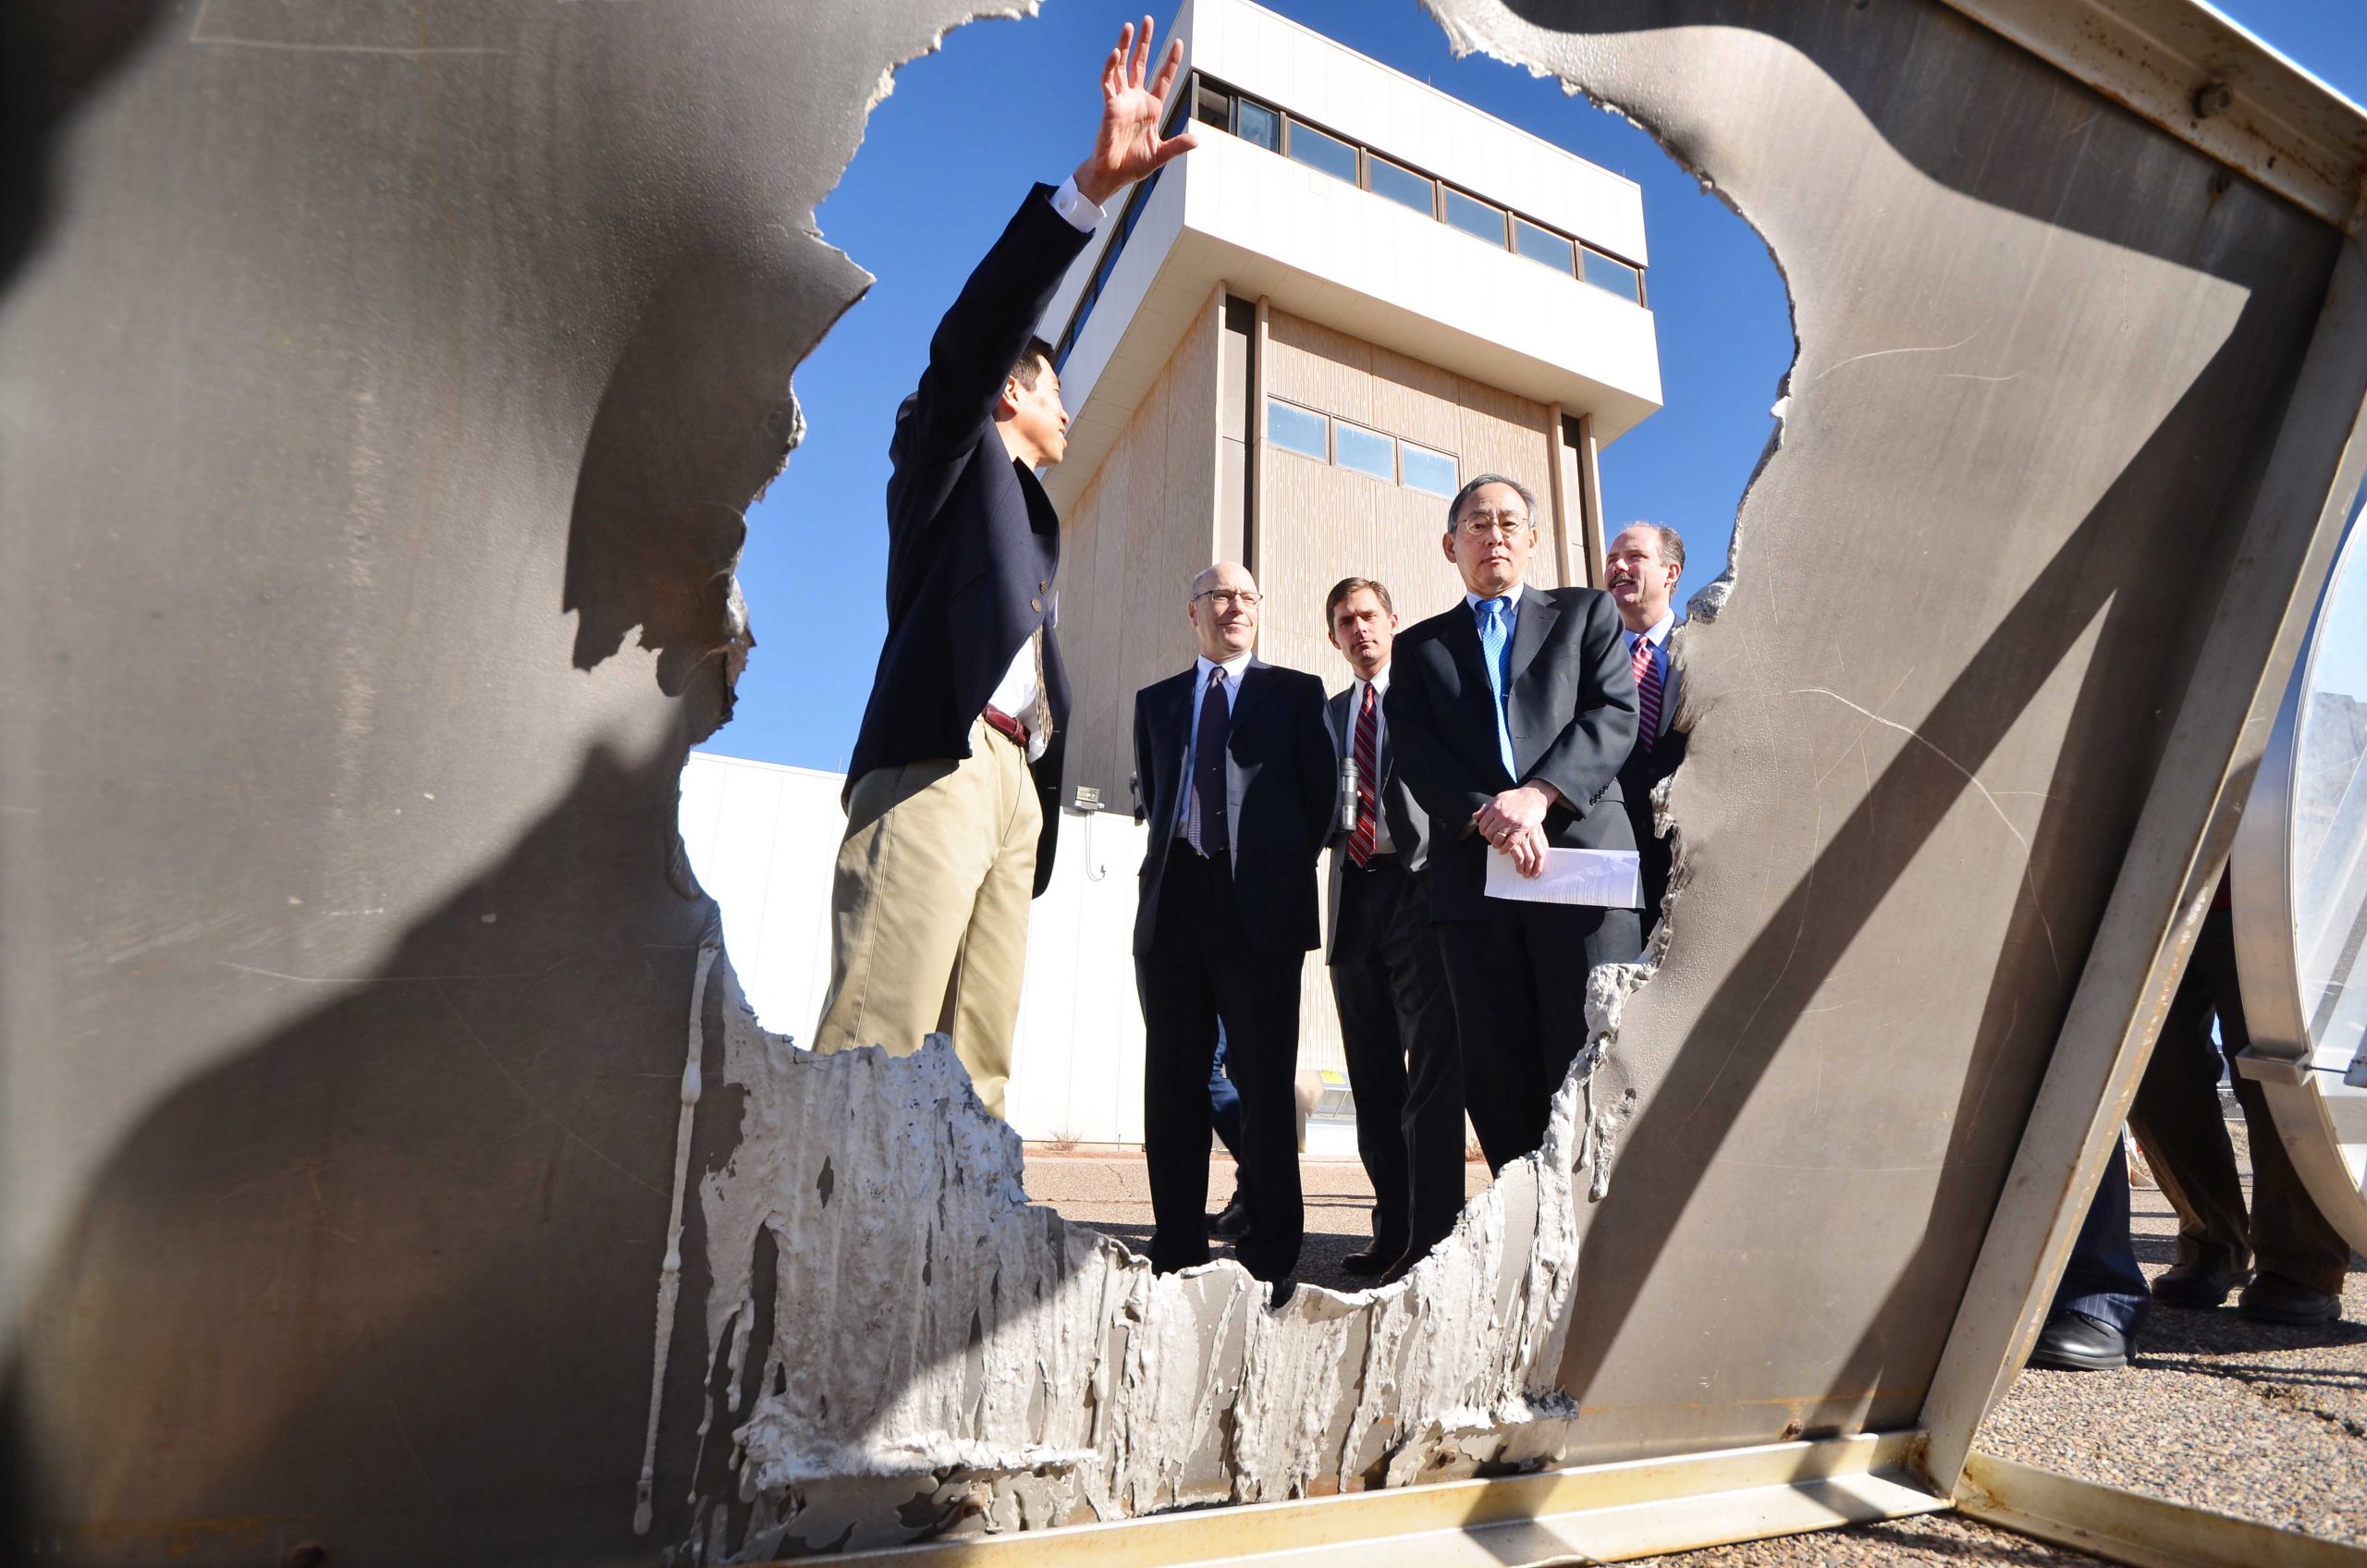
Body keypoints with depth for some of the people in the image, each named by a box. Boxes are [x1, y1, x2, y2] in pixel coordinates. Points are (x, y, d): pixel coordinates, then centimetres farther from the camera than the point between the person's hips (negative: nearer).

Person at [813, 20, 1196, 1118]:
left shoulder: (1031, 515, 33)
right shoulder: (947, 450, 16)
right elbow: (980, 331, -3)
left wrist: (1041, 789, 12)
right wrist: (1088, 188, -12)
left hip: (1012, 780, 7)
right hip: (935, 762, -7)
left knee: (976, 1062, -4)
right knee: (880, 1047, -17)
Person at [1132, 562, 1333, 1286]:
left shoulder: (1296, 692, 9)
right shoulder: (1156, 701, 18)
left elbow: (1318, 795, 7)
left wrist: (1284, 870, 5)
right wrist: (1177, 860, 11)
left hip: (1258, 906, -3)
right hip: (1173, 902, 3)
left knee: (1265, 1084, 1)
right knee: (1173, 1085, 5)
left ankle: (1270, 1255, 11)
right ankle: (1178, 1250, 15)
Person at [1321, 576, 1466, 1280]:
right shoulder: (1327, 714, 20)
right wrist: (1334, 809, -3)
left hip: (1419, 884, -5)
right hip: (1353, 893, 5)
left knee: (1430, 1067, -7)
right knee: (1373, 1073, 8)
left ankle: (1432, 1235, -2)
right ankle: (1393, 1230, 16)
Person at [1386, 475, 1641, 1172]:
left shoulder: (1586, 612, 19)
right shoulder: (1420, 646, 20)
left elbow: (1614, 714, 3)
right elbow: (1418, 757, 5)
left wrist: (1538, 794, -13)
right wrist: (1488, 817, -13)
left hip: (1580, 851, -1)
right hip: (1474, 874, 2)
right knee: (1498, 1078, 2)